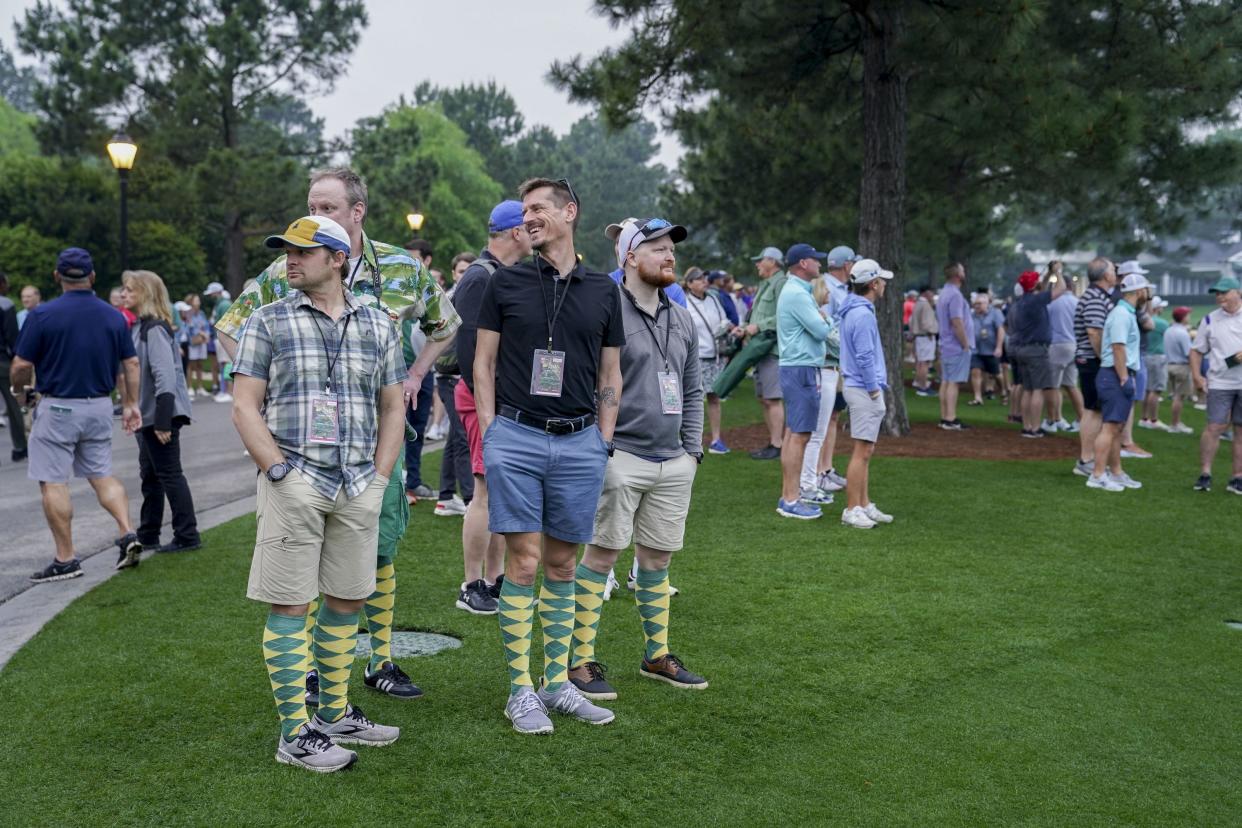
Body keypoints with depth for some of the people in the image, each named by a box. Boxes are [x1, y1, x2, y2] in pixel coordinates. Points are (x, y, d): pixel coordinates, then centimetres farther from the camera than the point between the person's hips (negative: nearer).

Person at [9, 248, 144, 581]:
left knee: (53, 482, 2)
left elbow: (21, 366, -10)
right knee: (102, 475, 18)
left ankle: (66, 560, 4)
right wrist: (131, 404, 14)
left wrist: (19, 390, 11)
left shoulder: (42, 315, -11)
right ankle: (128, 534, 1)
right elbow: (131, 364, 6)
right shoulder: (114, 316, 3)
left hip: (58, 408, -5)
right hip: (100, 407, 5)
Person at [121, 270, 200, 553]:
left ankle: (187, 536, 4)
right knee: (149, 475, 16)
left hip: (162, 414, -10)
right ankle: (147, 535, 26)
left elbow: (165, 375, -23)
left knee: (170, 474, -4)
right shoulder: (138, 326, 13)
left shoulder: (154, 329, -17)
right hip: (147, 414, 10)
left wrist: (163, 421, -25)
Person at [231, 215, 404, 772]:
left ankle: (335, 714, 27)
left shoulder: (377, 325, 11)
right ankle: (294, 733, 5)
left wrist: (379, 476, 5)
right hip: (294, 484, -4)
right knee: (289, 604, -2)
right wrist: (280, 472, -11)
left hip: (358, 489, 4)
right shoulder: (268, 322, 2)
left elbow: (392, 407, 16)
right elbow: (245, 407, -2)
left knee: (347, 600, 12)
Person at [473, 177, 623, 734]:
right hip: (516, 436, -2)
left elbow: (610, 373, 14)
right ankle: (520, 690, 6)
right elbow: (484, 362, 7)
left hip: (580, 442, 2)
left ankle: (557, 682, 19)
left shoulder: (603, 291, 10)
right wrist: (490, 433, -1)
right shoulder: (505, 283, 5)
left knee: (562, 566, 9)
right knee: (523, 564, -3)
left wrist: (604, 439, 6)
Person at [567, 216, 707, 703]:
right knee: (601, 556, -3)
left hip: (673, 463, 7)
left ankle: (657, 655, 25)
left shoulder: (682, 319, 14)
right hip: (621, 458, -6)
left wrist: (692, 449, 13)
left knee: (658, 559, 13)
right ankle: (581, 661, 5)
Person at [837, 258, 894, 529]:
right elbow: (865, 357, -21)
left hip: (859, 387, 10)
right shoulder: (863, 314, -18)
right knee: (862, 451, -7)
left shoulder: (851, 310, 13)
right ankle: (852, 510, -3)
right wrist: (874, 390, -14)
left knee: (865, 452, 14)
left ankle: (864, 505, 20)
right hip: (865, 390, -10)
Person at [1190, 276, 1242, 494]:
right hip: (1219, 384, 0)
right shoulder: (1210, 320, 7)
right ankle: (1205, 474, 0)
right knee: (1214, 427, -7)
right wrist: (1197, 376, 0)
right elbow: (1196, 351, 12)